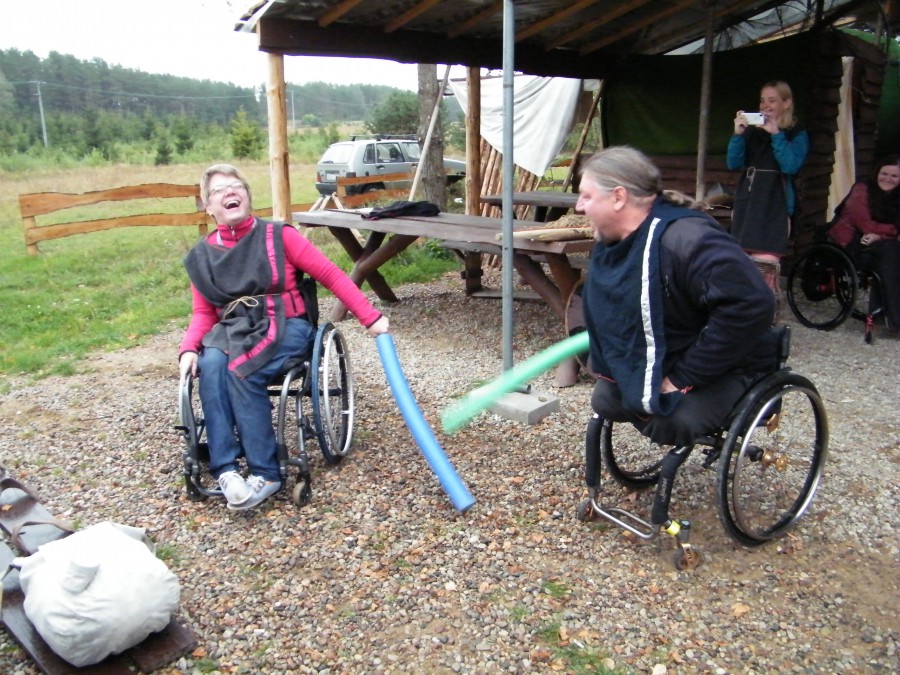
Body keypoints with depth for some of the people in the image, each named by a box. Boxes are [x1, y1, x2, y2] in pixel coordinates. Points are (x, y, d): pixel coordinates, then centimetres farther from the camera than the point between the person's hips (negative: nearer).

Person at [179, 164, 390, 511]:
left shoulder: (279, 236, -2)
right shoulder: (201, 256, 10)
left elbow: (330, 274, -2)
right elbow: (204, 312, 11)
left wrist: (370, 317, -7)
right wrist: (188, 349, -10)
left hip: (285, 326, -3)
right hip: (232, 329, 3)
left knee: (241, 370, -32)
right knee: (211, 365, -31)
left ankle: (265, 473, -23)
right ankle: (225, 469, -29)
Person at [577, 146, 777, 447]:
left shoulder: (685, 239, -32)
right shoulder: (612, 243, -2)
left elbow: (750, 306, -38)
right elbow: (612, 311, 16)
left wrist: (683, 377, -31)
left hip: (725, 364, -8)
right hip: (657, 362, 8)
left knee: (671, 423, -29)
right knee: (605, 400, 0)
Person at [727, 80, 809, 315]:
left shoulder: (797, 135, 4)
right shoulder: (752, 131, 14)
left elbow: (791, 166, -11)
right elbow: (733, 164, 5)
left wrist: (776, 133, -15)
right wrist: (738, 134, -9)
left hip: (775, 207, -4)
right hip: (746, 203, 4)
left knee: (765, 270, -13)